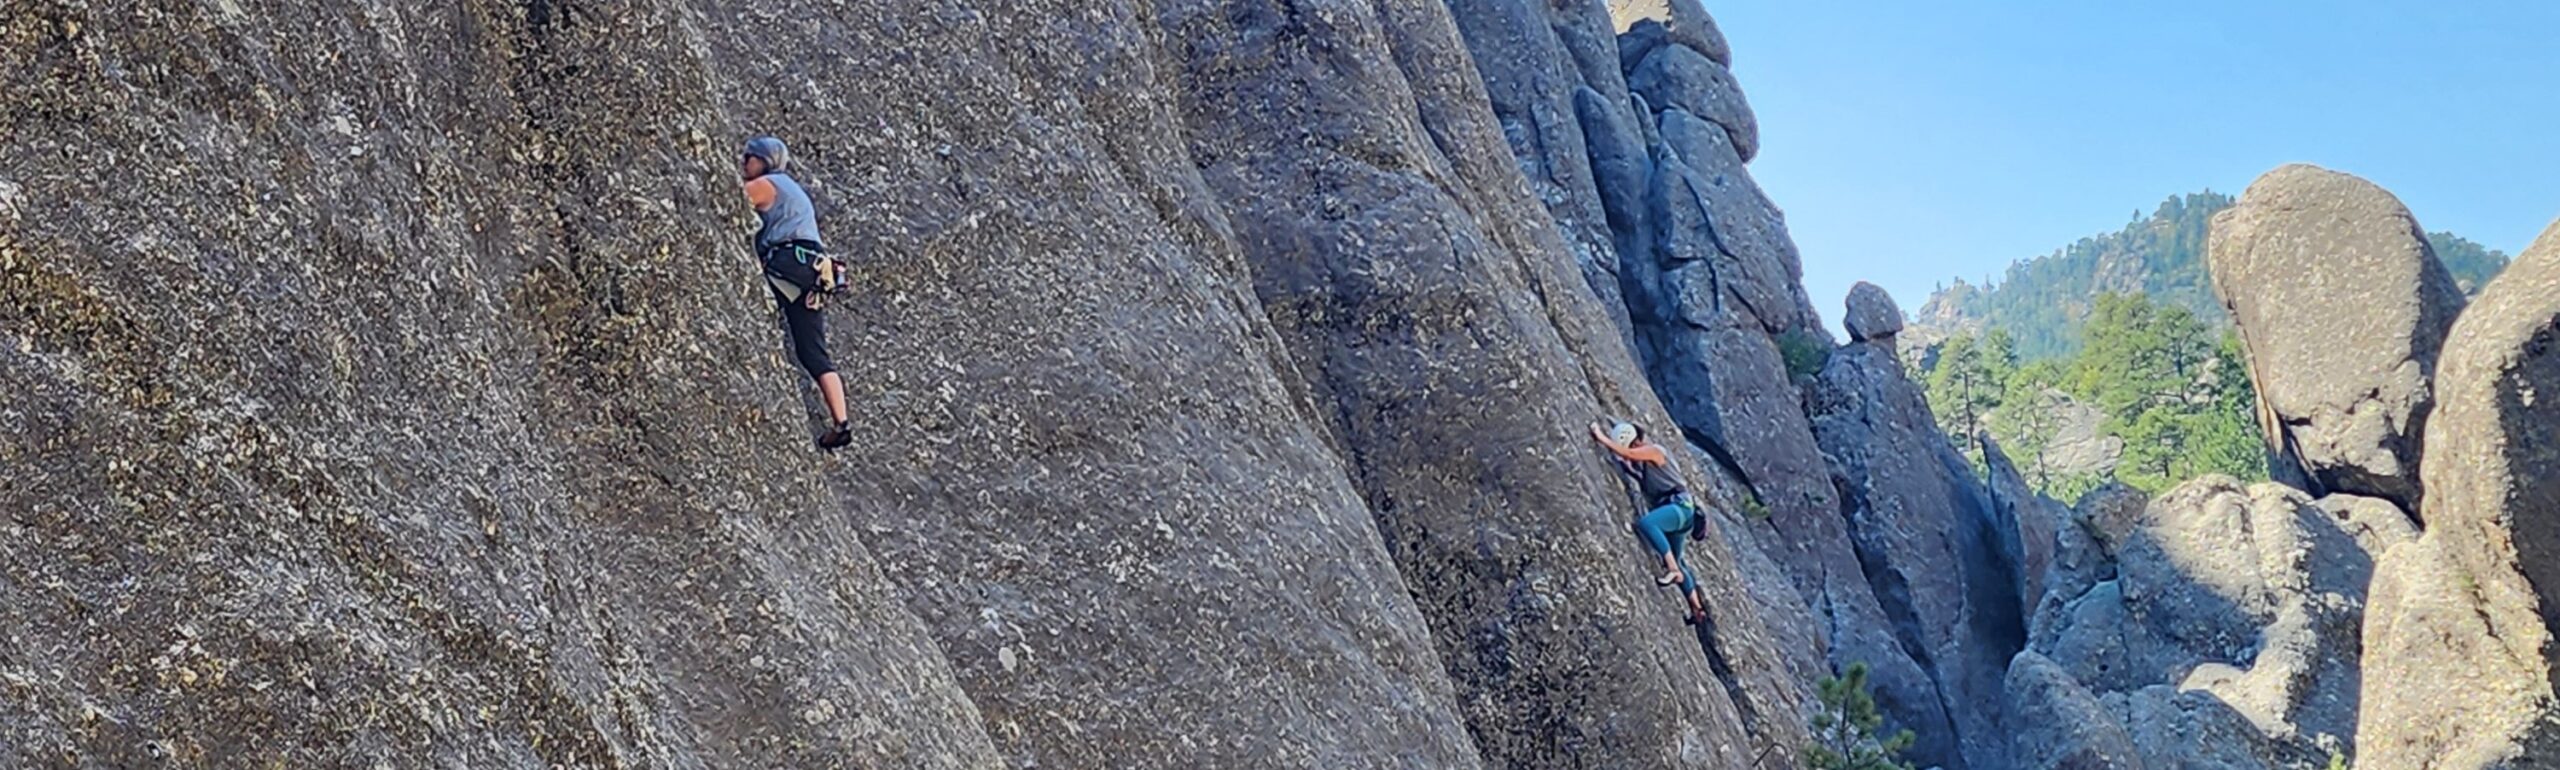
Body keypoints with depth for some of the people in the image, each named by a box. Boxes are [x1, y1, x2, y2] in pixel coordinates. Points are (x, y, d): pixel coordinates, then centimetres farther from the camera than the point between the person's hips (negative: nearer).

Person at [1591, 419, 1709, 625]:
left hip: (1679, 506, -10)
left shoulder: (1653, 450, -10)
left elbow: (1627, 453, -25)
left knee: (1645, 522, -36)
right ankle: (1697, 608, 27)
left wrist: (1602, 438, -23)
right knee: (1674, 563, 16)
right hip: (1668, 509, 10)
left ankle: (1672, 569, -32)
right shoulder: (1639, 458, 16)